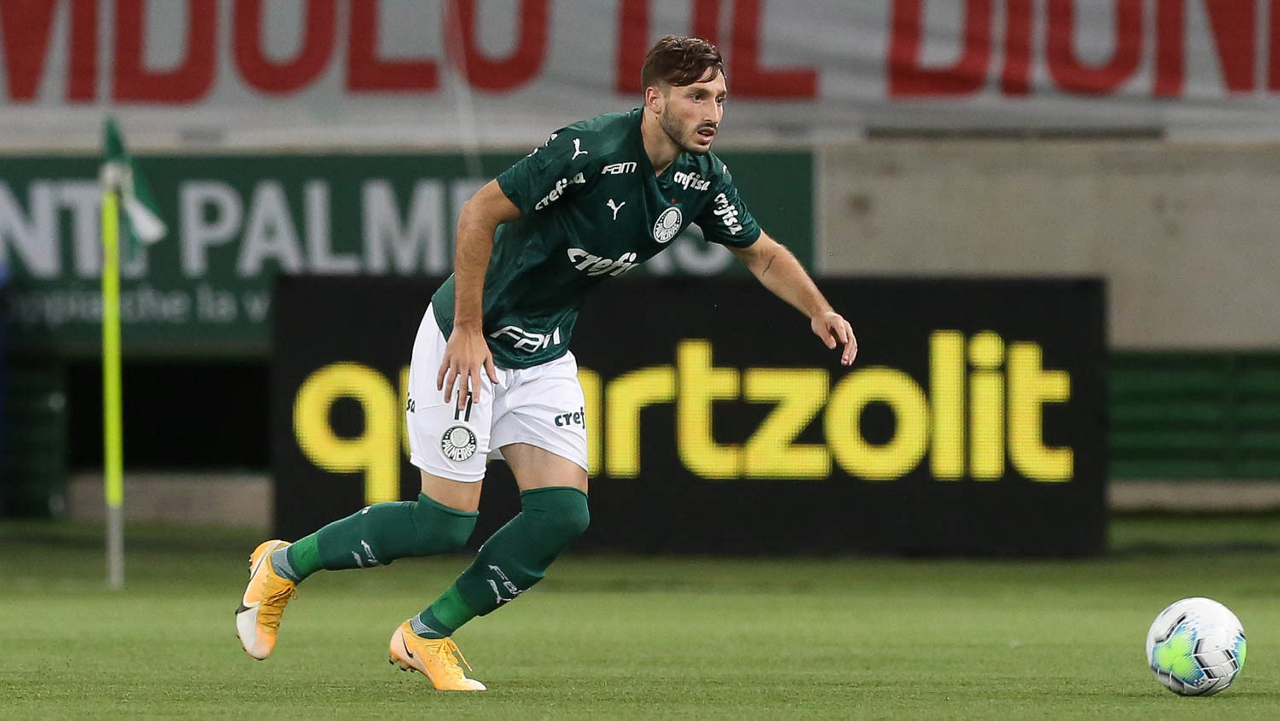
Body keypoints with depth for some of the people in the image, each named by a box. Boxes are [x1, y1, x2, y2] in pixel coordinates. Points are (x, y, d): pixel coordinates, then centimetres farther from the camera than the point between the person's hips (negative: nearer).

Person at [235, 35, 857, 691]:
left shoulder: (702, 179, -4)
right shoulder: (591, 149, -27)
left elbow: (762, 253, 14)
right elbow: (478, 213, -23)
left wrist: (818, 310, -3)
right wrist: (468, 329, -22)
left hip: (544, 357, 7)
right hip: (468, 341, -7)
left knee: (562, 514, -7)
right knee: (446, 524, -8)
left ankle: (427, 637, 9)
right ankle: (285, 565, 15)